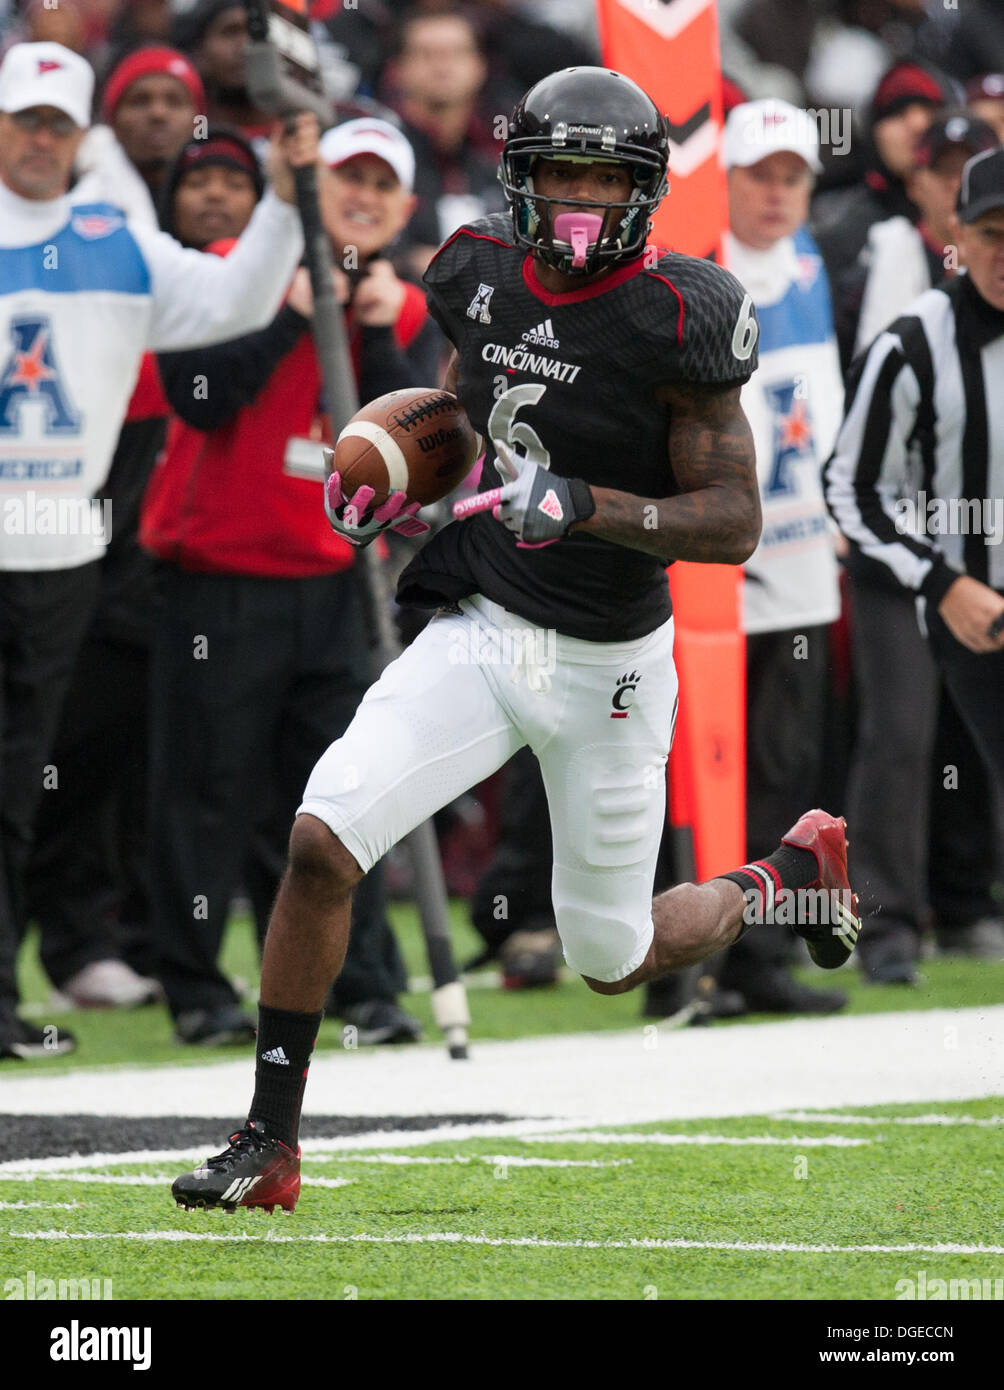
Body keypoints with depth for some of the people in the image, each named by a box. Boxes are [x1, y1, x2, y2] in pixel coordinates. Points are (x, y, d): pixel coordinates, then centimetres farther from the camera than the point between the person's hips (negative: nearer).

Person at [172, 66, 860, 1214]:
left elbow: (734, 522, -18)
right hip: (479, 632, 4)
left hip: (605, 668, -4)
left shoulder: (672, 317, -17)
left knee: (611, 963, 10)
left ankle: (794, 872, 42)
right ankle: (269, 1149, -7)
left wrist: (583, 505, -31)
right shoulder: (485, 272, -1)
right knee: (321, 840, -17)